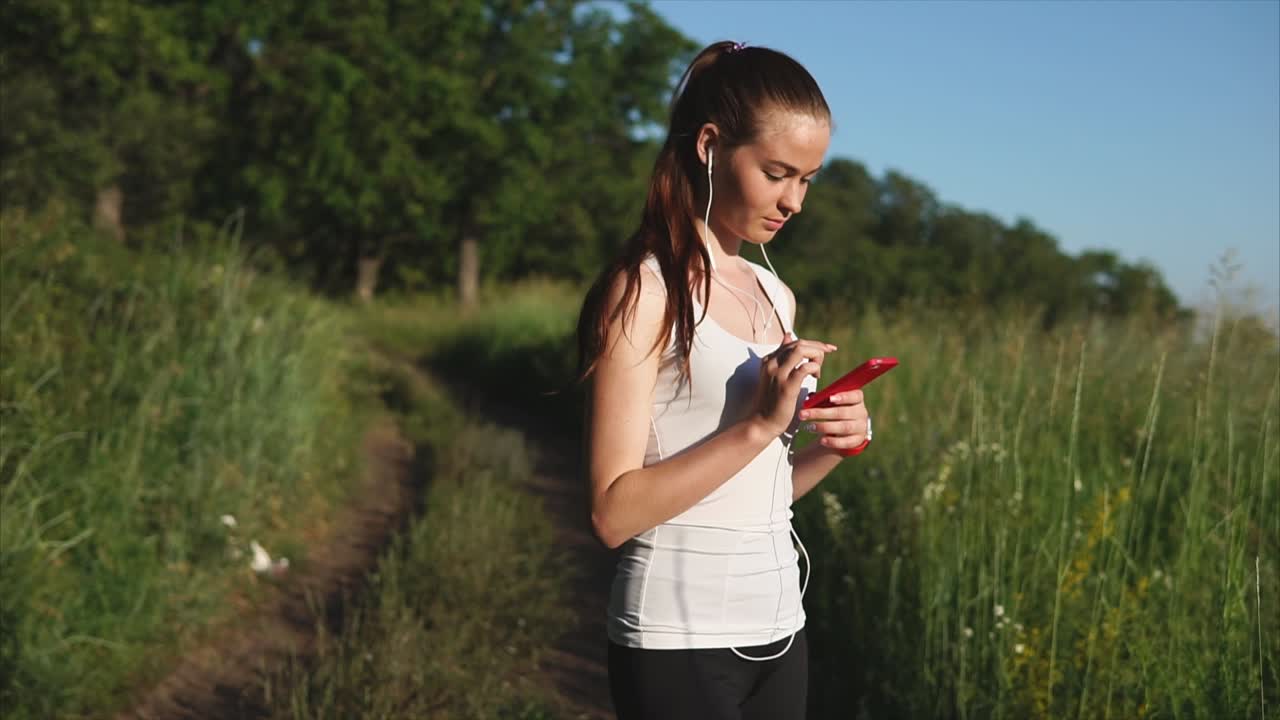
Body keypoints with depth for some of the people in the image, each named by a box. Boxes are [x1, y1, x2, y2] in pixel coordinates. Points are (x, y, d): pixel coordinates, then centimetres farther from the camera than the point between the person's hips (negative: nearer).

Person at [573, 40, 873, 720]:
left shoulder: (775, 297, 9)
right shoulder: (644, 290, -12)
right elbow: (614, 512, -17)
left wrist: (831, 446, -2)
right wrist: (758, 426, -22)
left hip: (777, 630, 7)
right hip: (680, 640, -7)